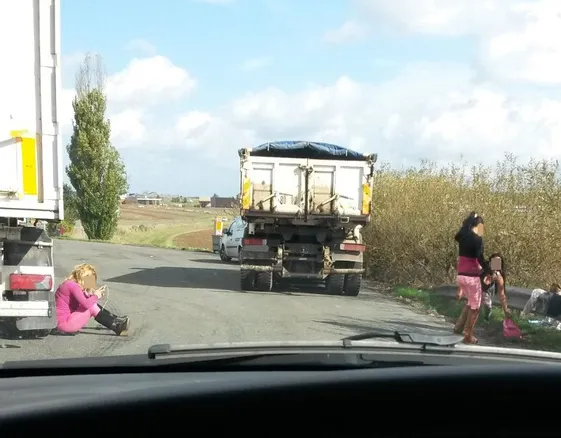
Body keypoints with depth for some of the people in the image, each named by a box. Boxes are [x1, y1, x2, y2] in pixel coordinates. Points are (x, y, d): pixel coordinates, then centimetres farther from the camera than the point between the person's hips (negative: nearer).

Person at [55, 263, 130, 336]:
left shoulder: (72, 284, 12)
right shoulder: (72, 285, -18)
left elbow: (85, 302, 13)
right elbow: (86, 304, -26)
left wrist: (94, 294, -2)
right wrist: (95, 296, -9)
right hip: (64, 323, -10)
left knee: (92, 305, 7)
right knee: (92, 307, -13)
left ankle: (117, 321, 5)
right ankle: (117, 328, -9)